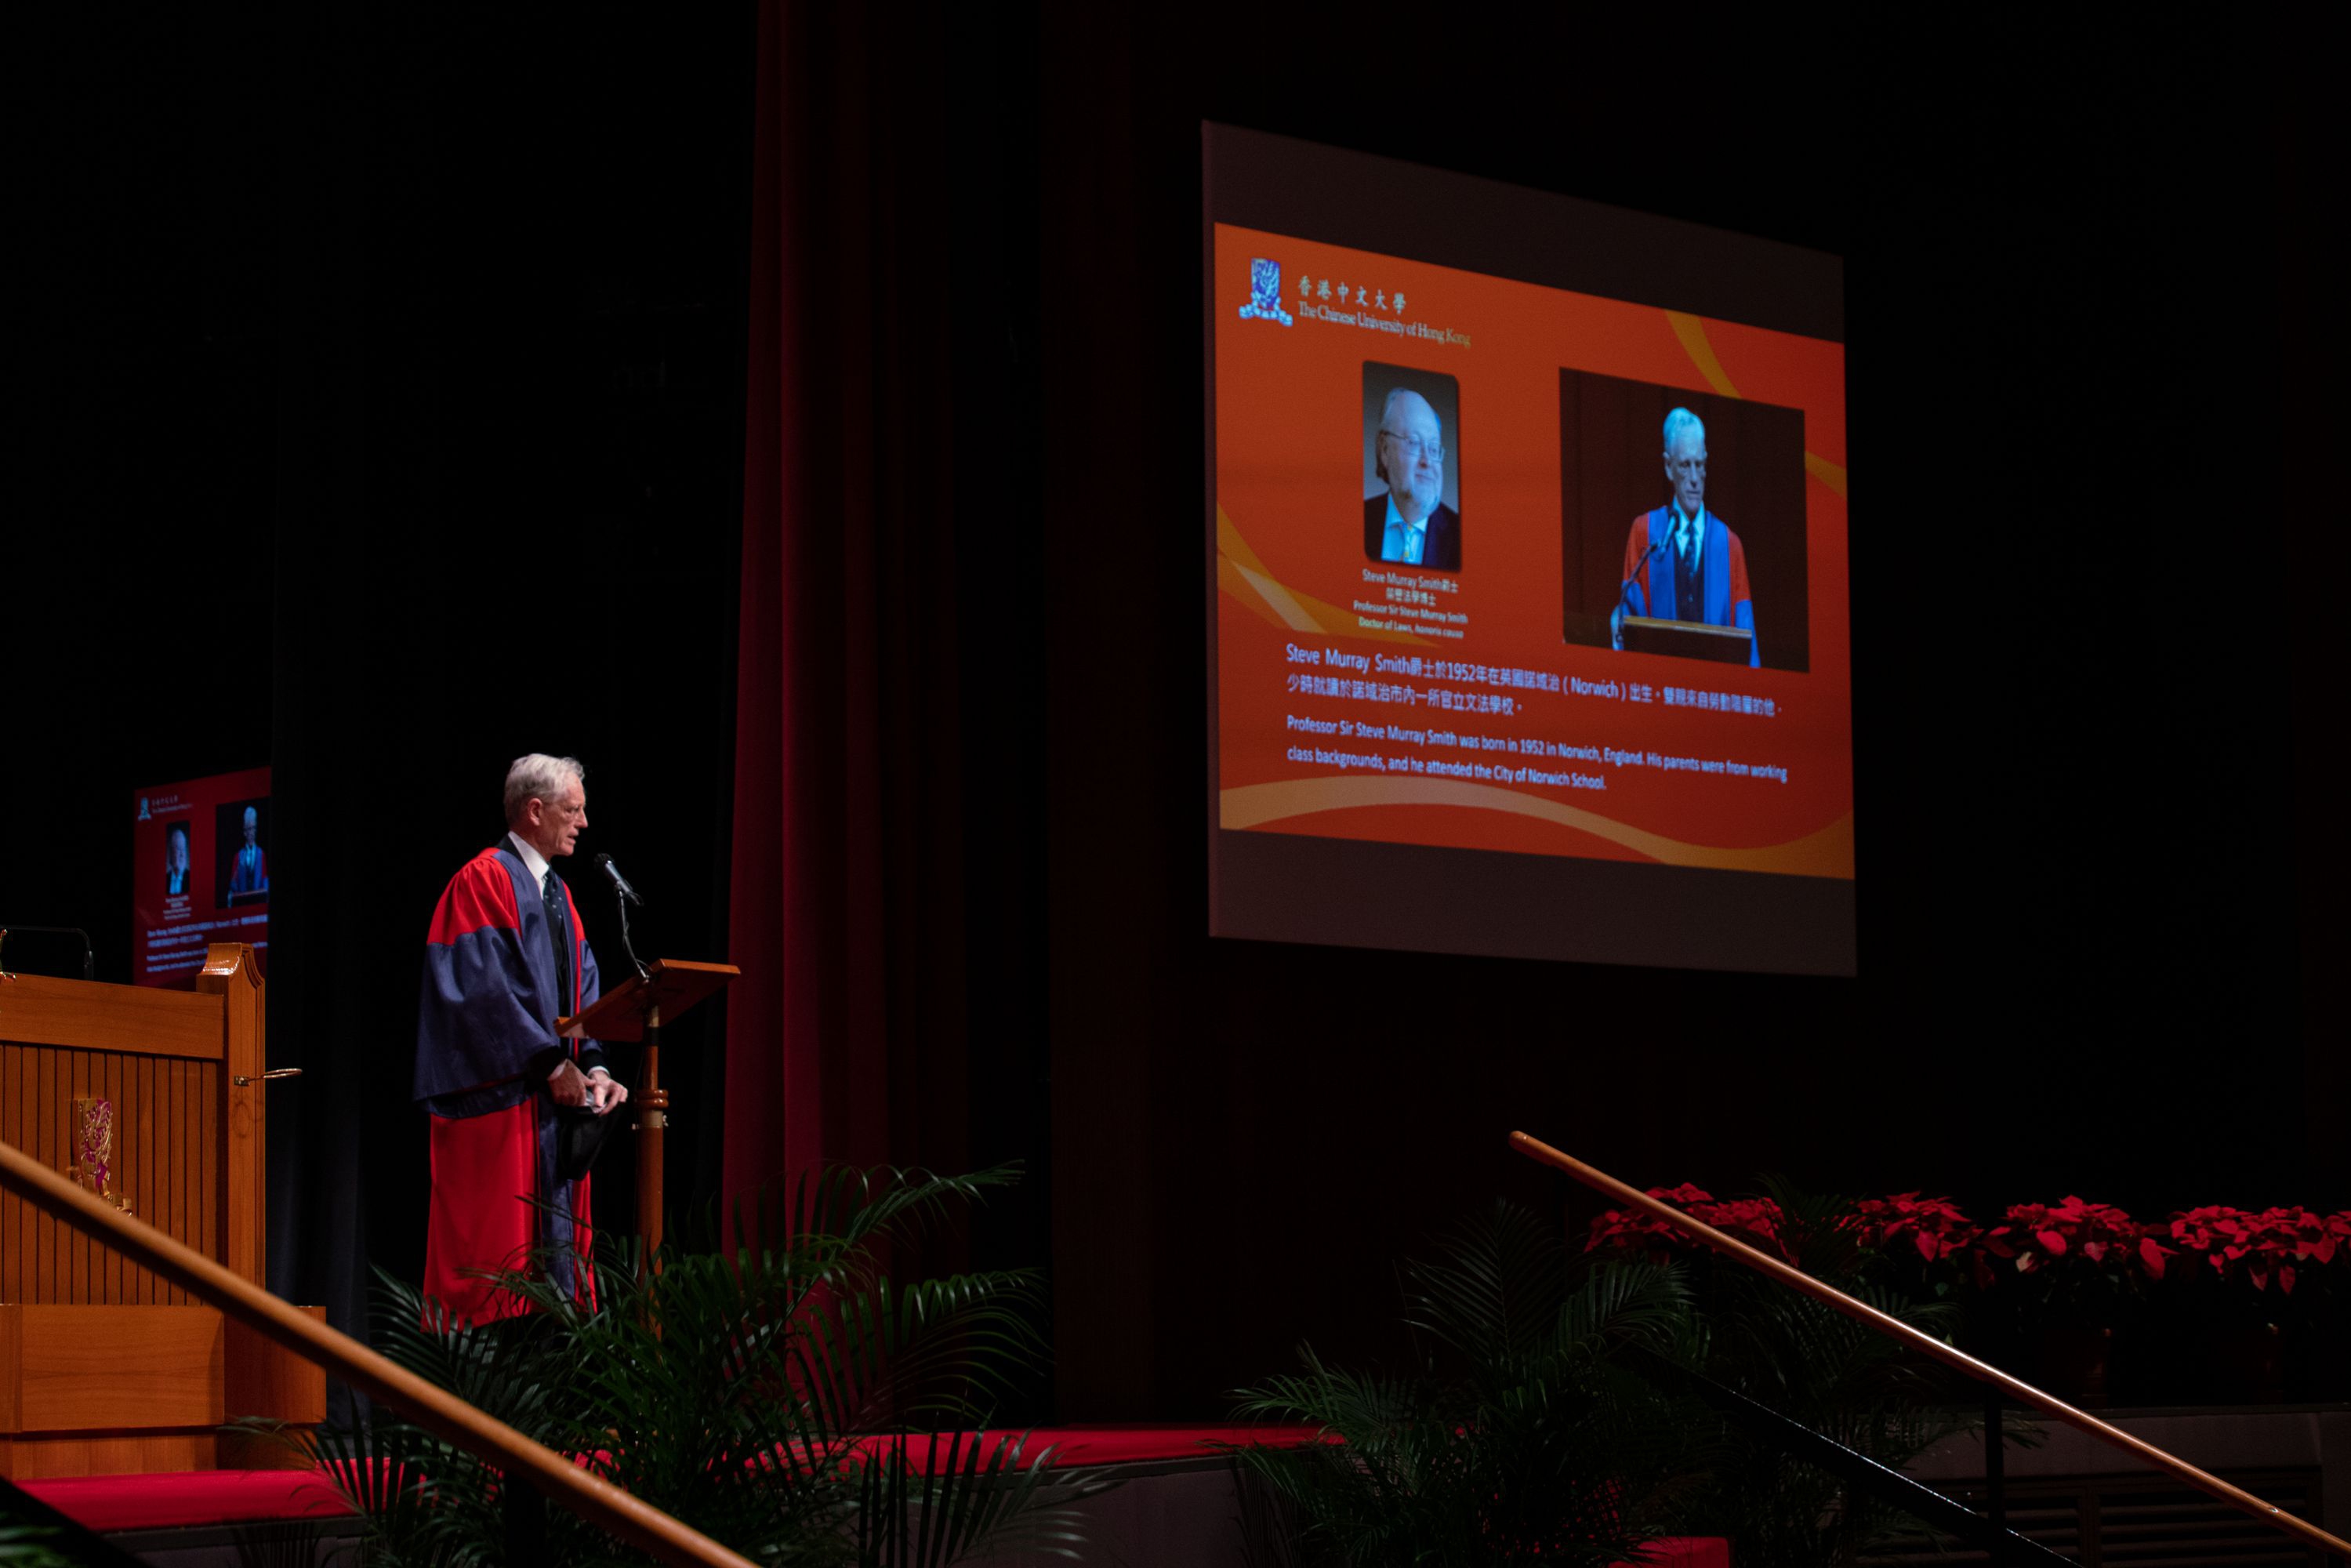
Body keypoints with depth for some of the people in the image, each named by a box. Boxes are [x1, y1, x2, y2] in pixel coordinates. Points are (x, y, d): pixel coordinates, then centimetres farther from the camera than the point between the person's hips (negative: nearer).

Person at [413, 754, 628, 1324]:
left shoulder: (559, 896, 18)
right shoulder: (483, 881, -9)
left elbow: (581, 994, 15)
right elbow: (485, 989, -17)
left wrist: (593, 1067, -2)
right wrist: (553, 1064, -17)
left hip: (555, 1102, 9)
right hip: (499, 1100, -9)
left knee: (557, 1248, 7)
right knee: (494, 1254, -8)